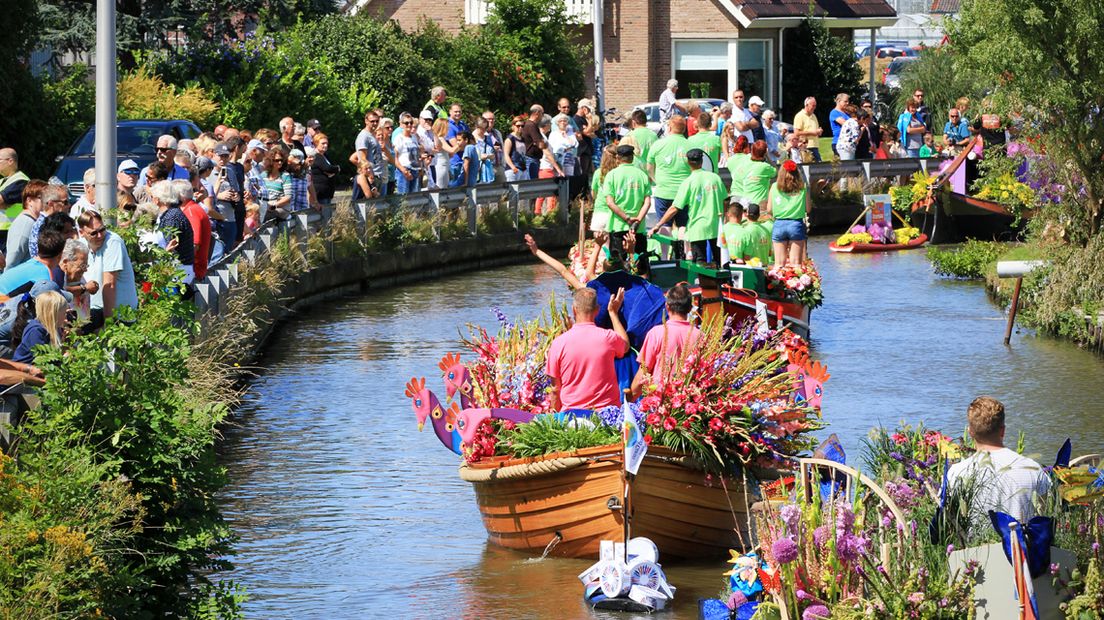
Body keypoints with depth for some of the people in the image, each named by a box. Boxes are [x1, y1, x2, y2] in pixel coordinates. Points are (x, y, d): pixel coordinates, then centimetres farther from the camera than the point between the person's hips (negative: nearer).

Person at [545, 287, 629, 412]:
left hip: (572, 412, -1)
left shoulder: (559, 343, -5)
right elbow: (626, 346, 22)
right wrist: (613, 312, 28)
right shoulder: (608, 338, -5)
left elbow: (555, 389, 1)